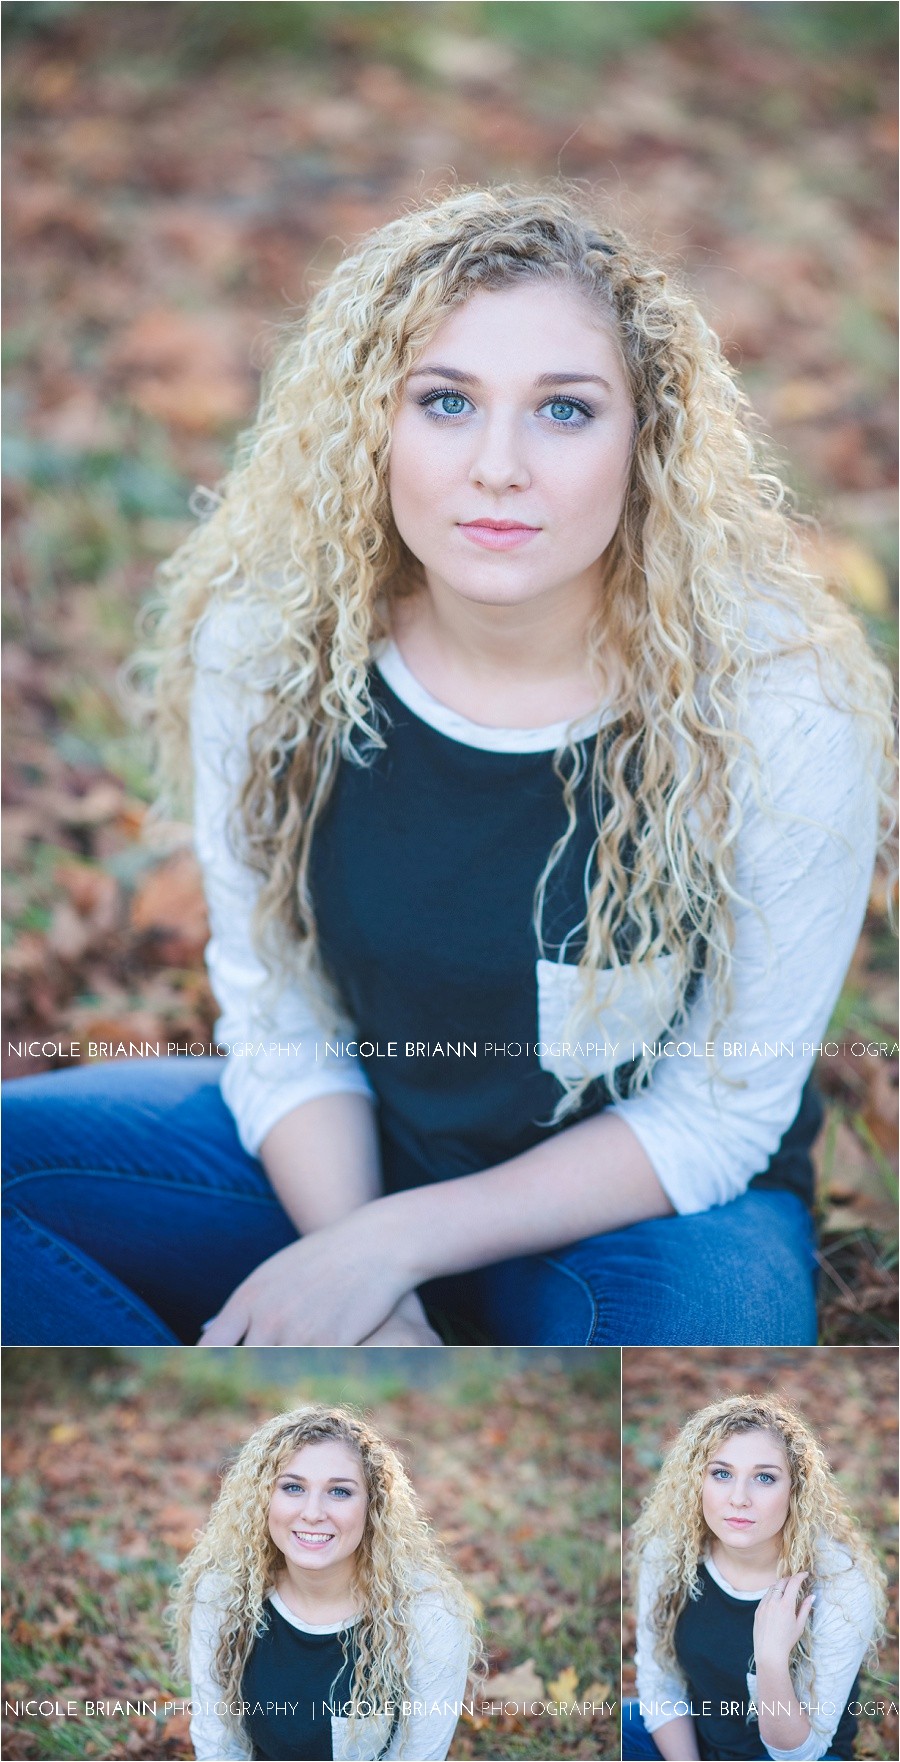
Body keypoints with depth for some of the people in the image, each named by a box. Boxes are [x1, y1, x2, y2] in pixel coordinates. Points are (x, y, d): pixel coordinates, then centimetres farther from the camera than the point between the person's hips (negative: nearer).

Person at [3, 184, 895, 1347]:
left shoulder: (784, 709, -23)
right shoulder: (265, 642, -15)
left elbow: (719, 1115, -14)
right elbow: (275, 1008, -5)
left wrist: (394, 1245, -19)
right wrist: (365, 1314, -18)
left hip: (649, 1206, -2)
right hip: (335, 1154, 3)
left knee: (704, 1298, -37)